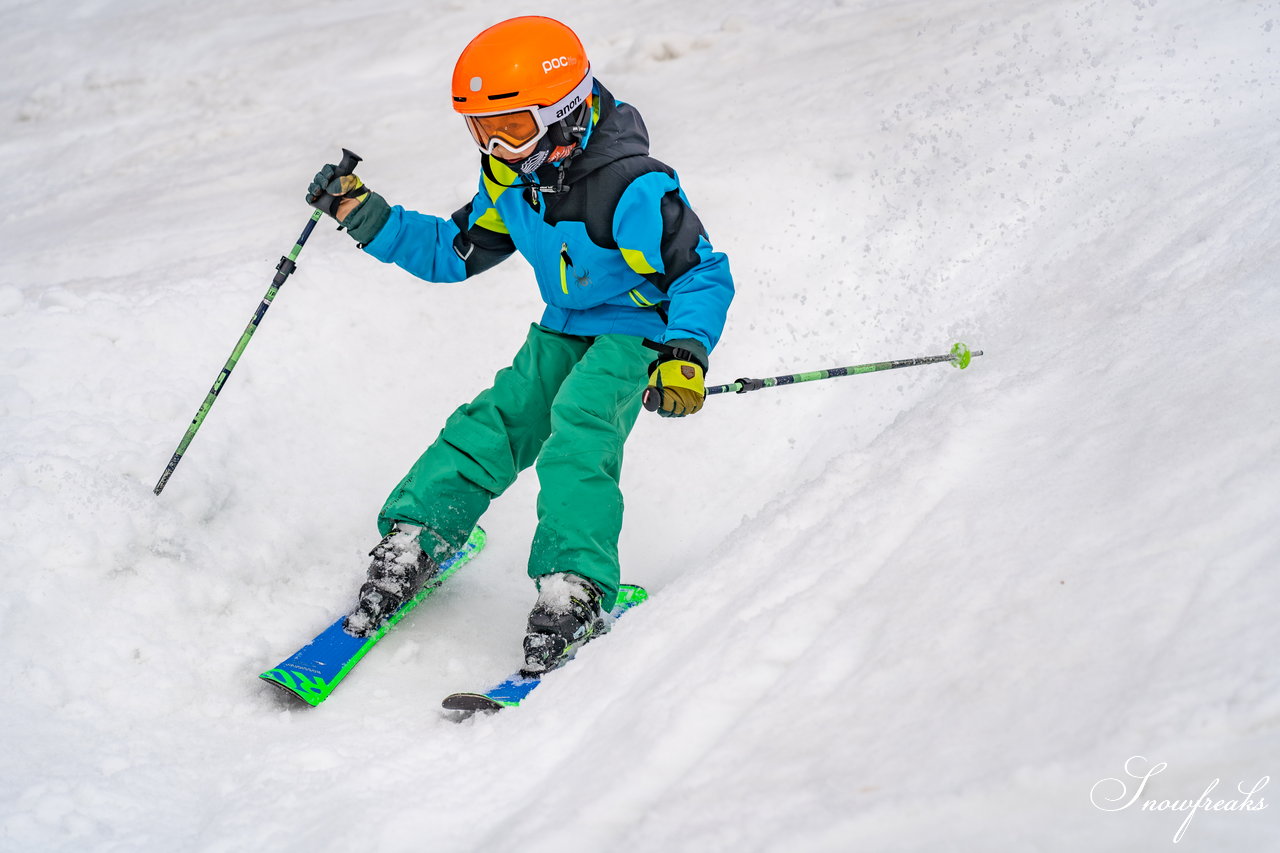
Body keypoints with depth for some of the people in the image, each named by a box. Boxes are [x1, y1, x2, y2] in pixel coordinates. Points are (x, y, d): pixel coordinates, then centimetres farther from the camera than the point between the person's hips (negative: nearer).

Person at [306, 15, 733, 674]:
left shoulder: (631, 188, -27)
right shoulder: (511, 181, -2)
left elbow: (703, 273, -23)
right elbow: (451, 252, 11)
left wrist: (685, 354, -39)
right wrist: (362, 214, 1)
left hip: (634, 333, -7)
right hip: (561, 331, 7)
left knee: (577, 430, -29)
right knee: (493, 422, -10)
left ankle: (577, 591, -35)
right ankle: (411, 541, -6)